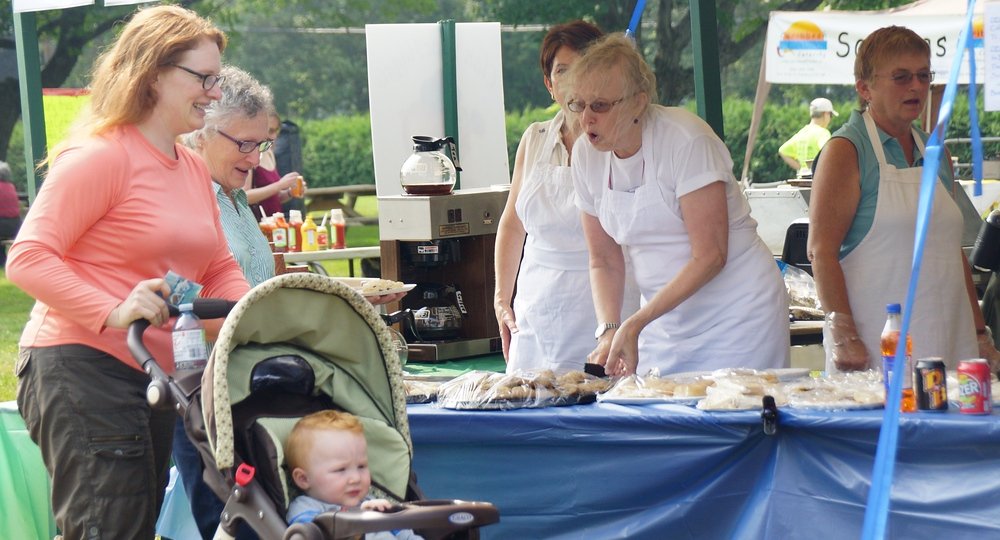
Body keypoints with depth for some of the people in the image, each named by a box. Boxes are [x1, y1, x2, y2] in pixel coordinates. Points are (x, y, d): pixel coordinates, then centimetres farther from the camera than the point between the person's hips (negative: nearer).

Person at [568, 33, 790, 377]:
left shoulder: (686, 140, -19)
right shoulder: (586, 154, -1)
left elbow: (710, 256, -21)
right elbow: (604, 260, 5)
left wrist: (634, 325, -25)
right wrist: (608, 331, -12)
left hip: (737, 314, -5)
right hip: (664, 320, 5)